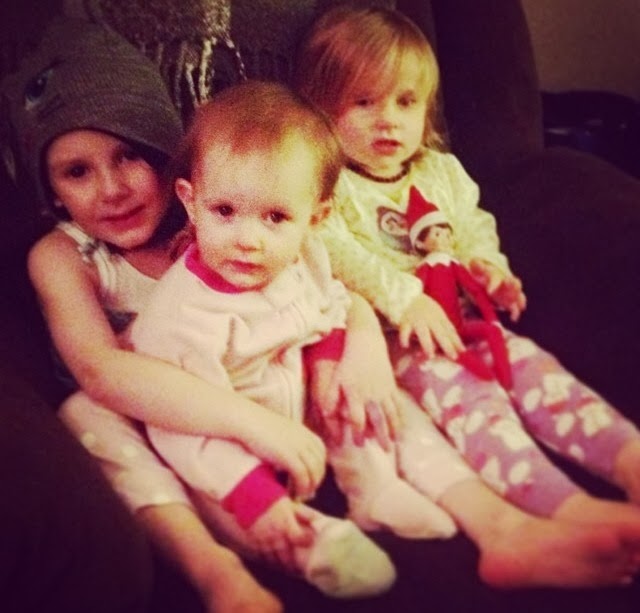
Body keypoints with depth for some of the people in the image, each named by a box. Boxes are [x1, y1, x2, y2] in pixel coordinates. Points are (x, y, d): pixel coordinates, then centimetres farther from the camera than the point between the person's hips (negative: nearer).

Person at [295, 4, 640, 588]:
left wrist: (486, 262, 2)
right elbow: (333, 252, -13)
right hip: (386, 334, -7)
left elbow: (474, 225, 28)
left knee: (531, 364, -18)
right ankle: (569, 508, -48)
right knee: (461, 388, -31)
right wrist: (402, 297, -25)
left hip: (457, 316, 7)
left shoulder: (442, 171, 22)